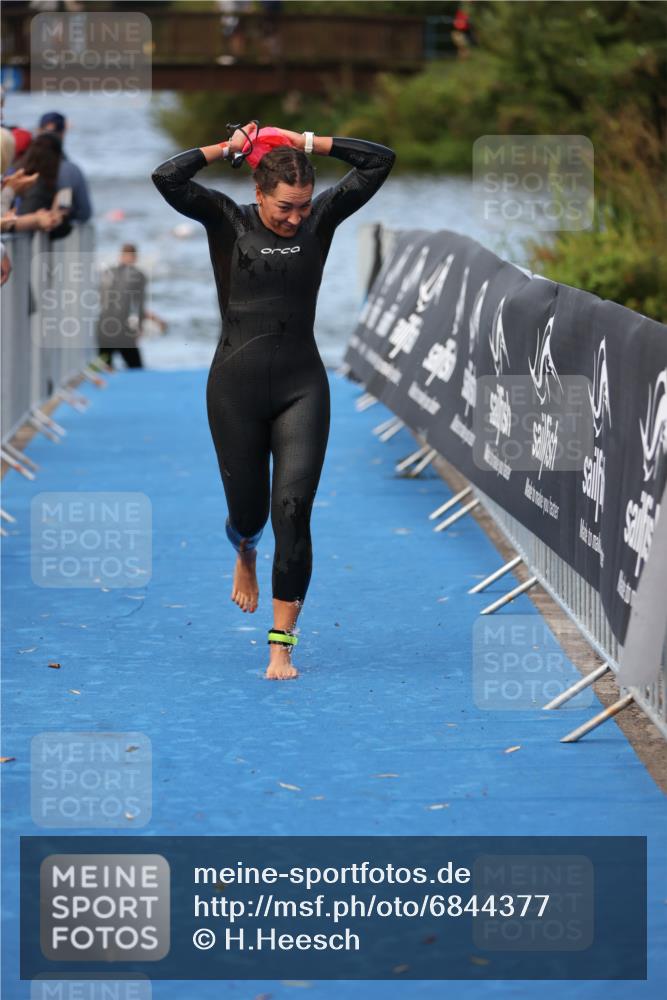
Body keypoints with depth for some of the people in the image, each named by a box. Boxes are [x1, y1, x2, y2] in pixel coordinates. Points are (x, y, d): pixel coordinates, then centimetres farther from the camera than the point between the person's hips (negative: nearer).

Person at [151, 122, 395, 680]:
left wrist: (306, 143, -7)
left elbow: (380, 161, -5)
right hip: (236, 387, 0)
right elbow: (166, 177, -19)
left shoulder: (321, 218, 1)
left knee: (293, 510, -12)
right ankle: (245, 555, 51)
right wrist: (228, 148, -9)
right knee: (247, 510, 10)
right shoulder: (227, 220, -4)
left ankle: (282, 647, -9)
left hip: (301, 388, 1)